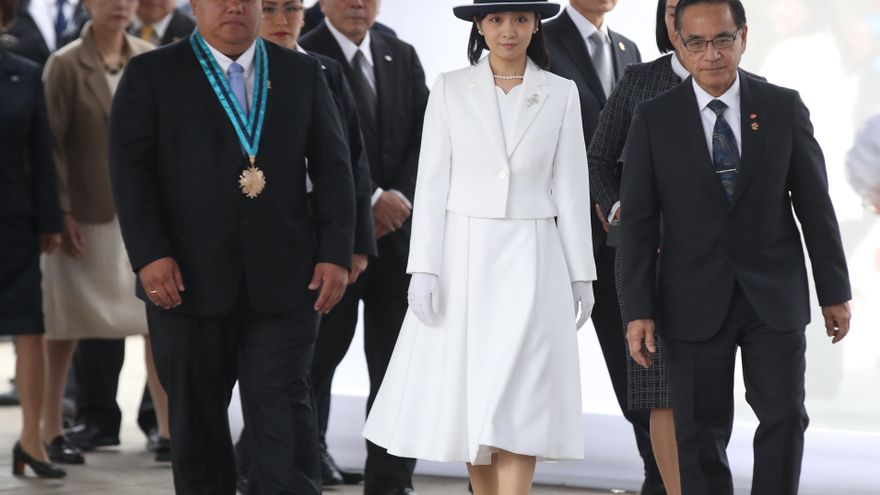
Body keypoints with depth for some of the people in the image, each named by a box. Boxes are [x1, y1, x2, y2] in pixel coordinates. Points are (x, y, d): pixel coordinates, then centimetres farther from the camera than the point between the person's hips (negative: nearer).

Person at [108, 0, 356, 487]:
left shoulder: (302, 73, 11)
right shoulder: (151, 75, 4)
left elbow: (333, 168, 8)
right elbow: (130, 169, -4)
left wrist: (335, 254, -2)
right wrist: (149, 255, -14)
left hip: (282, 280, 1)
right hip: (189, 278, -1)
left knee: (283, 407, -5)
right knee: (196, 412, 8)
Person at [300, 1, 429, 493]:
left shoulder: (403, 58, 12)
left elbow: (425, 136, 7)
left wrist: (400, 197, -9)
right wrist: (369, 200, -15)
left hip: (398, 233, 5)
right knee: (317, 360, 2)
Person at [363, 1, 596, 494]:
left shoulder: (561, 93, 3)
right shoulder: (450, 89, 2)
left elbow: (570, 187, 5)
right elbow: (432, 183, 0)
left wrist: (582, 275, 4)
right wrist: (424, 269, -7)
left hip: (530, 262, -1)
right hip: (463, 257, 1)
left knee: (519, 399, -8)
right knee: (467, 396, 5)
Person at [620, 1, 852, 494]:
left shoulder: (784, 108, 1)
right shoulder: (654, 120, -1)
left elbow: (815, 206, 5)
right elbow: (639, 221, -2)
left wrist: (835, 291, 5)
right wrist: (640, 310, -7)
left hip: (775, 296, 1)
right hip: (695, 301, -1)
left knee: (785, 416, -3)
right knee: (701, 434, 2)